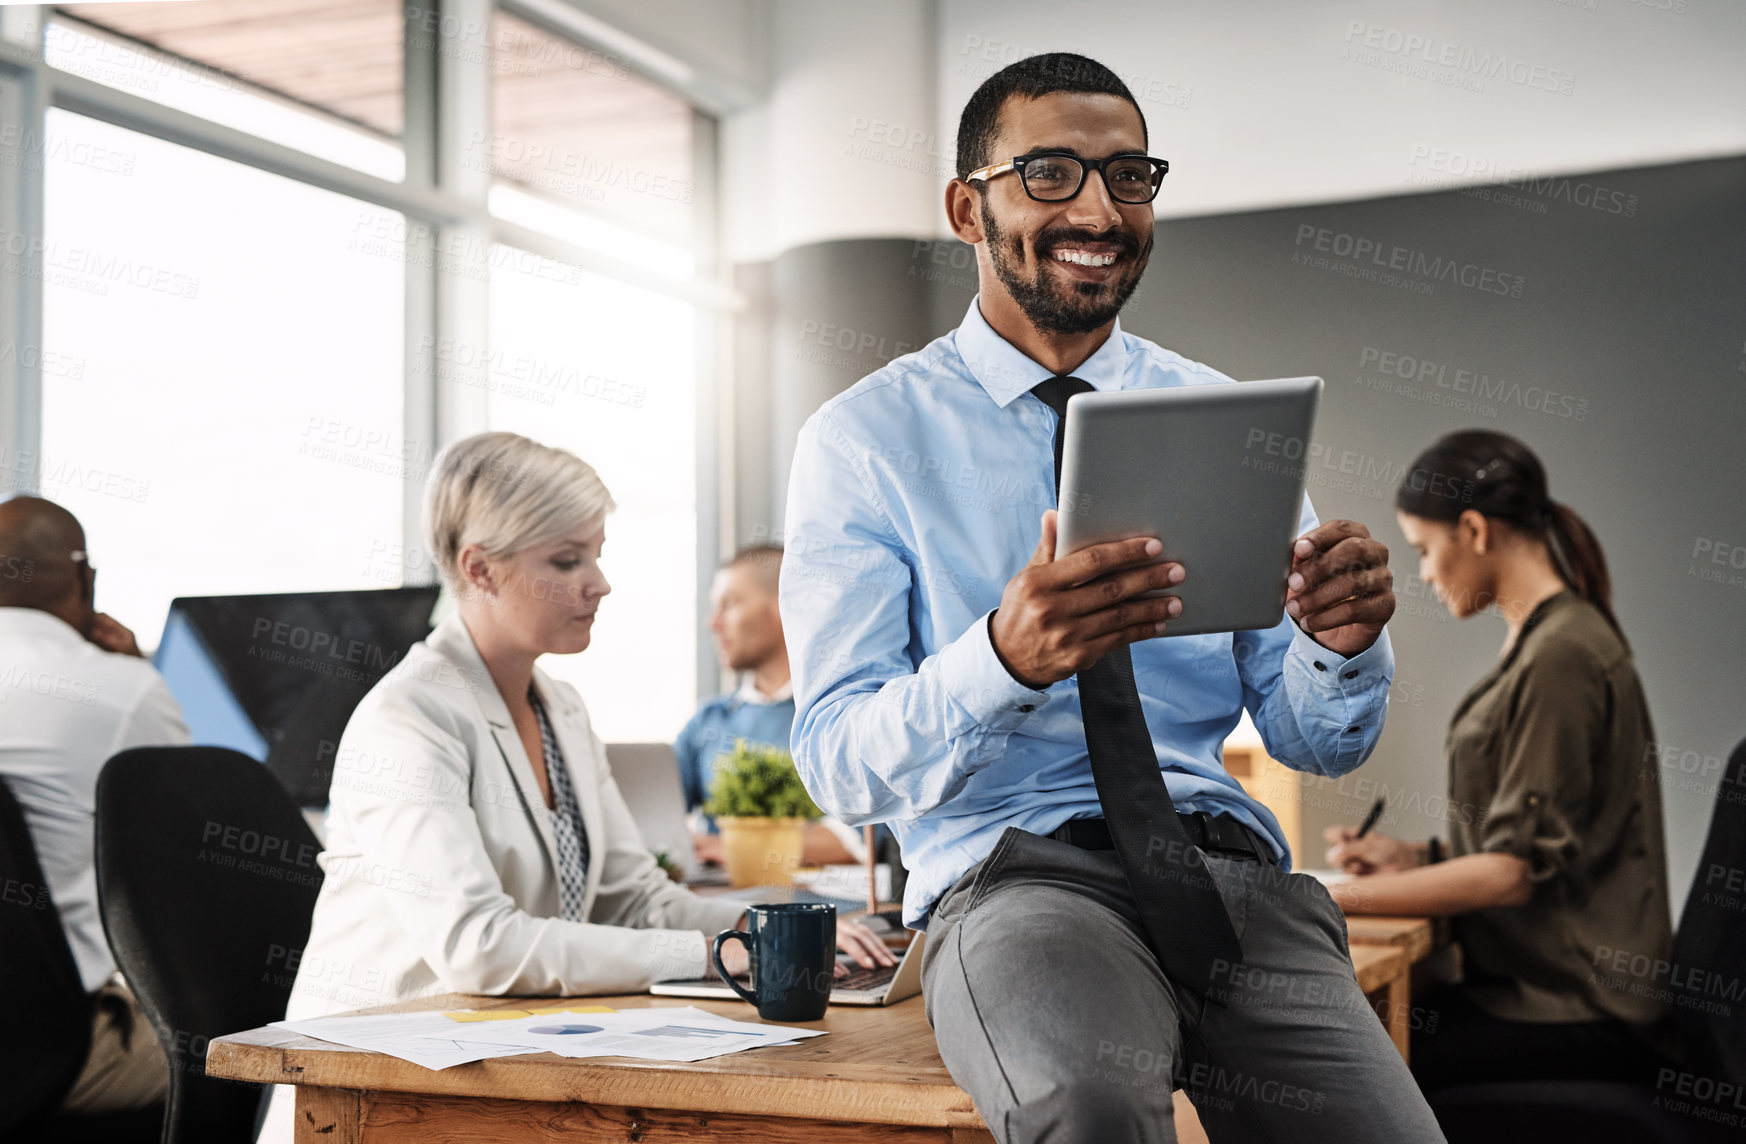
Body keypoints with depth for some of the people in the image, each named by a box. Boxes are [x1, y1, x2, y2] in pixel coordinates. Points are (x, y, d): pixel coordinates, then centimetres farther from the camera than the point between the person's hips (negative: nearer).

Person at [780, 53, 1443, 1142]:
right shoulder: (864, 438, 2)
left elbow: (1320, 743, 12)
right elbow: (840, 764, -7)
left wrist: (1344, 641, -11)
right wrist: (1006, 658, -26)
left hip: (1227, 862, 4)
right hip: (1012, 874, -3)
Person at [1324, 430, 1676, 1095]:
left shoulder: (1563, 657, -17)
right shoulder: (1542, 641, 14)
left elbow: (1516, 871, -20)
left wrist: (1332, 899, -17)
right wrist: (1413, 857, 9)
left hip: (1578, 1014, -9)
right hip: (1549, 981, 9)